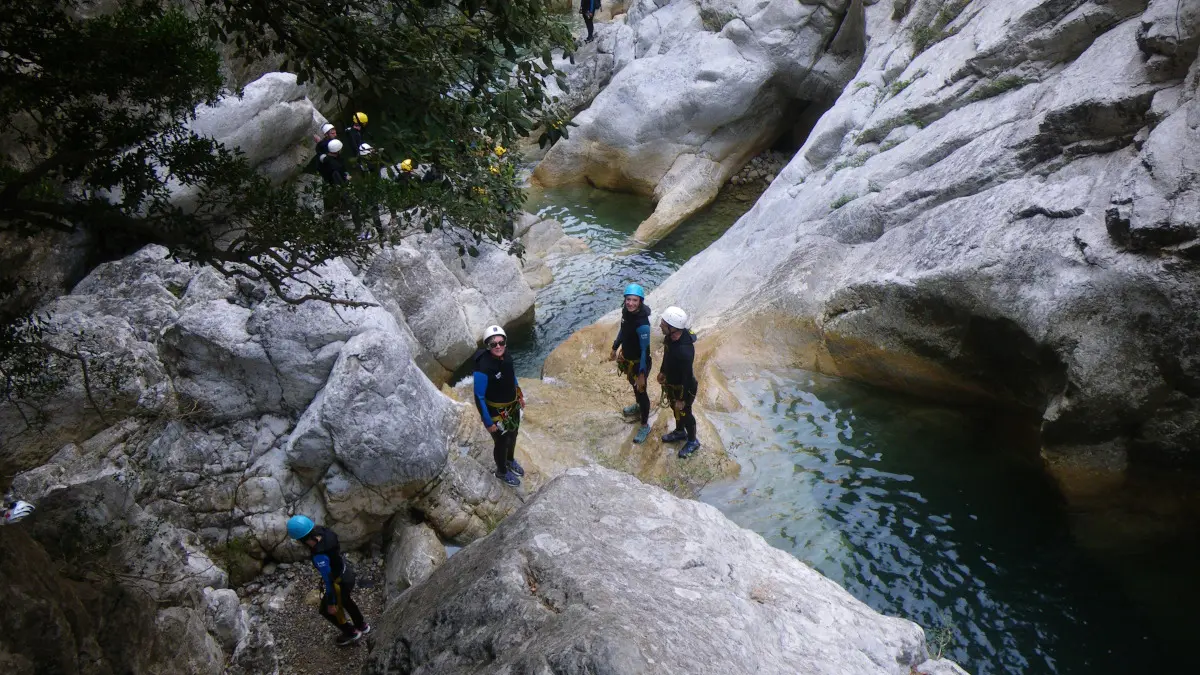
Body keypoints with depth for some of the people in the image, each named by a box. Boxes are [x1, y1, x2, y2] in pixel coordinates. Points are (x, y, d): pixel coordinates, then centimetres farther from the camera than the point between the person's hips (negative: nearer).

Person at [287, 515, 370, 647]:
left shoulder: (319, 557, -39)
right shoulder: (325, 533, -18)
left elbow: (328, 581, -27)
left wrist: (331, 603, -12)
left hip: (340, 582, -7)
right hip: (347, 572, 7)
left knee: (326, 610, 23)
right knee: (345, 601, 35)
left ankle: (351, 633, 44)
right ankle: (362, 626, 58)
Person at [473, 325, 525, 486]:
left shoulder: (505, 356, -14)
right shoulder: (483, 368, -34)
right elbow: (479, 397, -24)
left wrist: (520, 396, 17)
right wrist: (488, 422, -19)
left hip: (513, 407, 6)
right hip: (497, 413, -6)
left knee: (512, 436, 29)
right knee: (501, 443, 17)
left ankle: (510, 461, 59)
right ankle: (502, 471, 46)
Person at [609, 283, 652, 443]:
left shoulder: (642, 324, -35)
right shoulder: (626, 311, -13)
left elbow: (645, 350, -28)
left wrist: (642, 373, -26)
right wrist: (615, 348, 18)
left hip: (638, 362, -8)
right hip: (627, 357, 8)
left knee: (641, 391, 10)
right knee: (633, 384, 31)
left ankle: (645, 426, 28)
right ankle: (638, 405, 60)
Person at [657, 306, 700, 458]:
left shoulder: (684, 351, -42)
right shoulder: (671, 337, -17)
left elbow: (687, 378, -30)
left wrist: (682, 399, -19)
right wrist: (662, 371, 19)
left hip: (683, 388, -7)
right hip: (671, 383, 8)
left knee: (684, 413, 17)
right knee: (675, 408, 29)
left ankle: (693, 441, 43)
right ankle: (680, 431, 57)